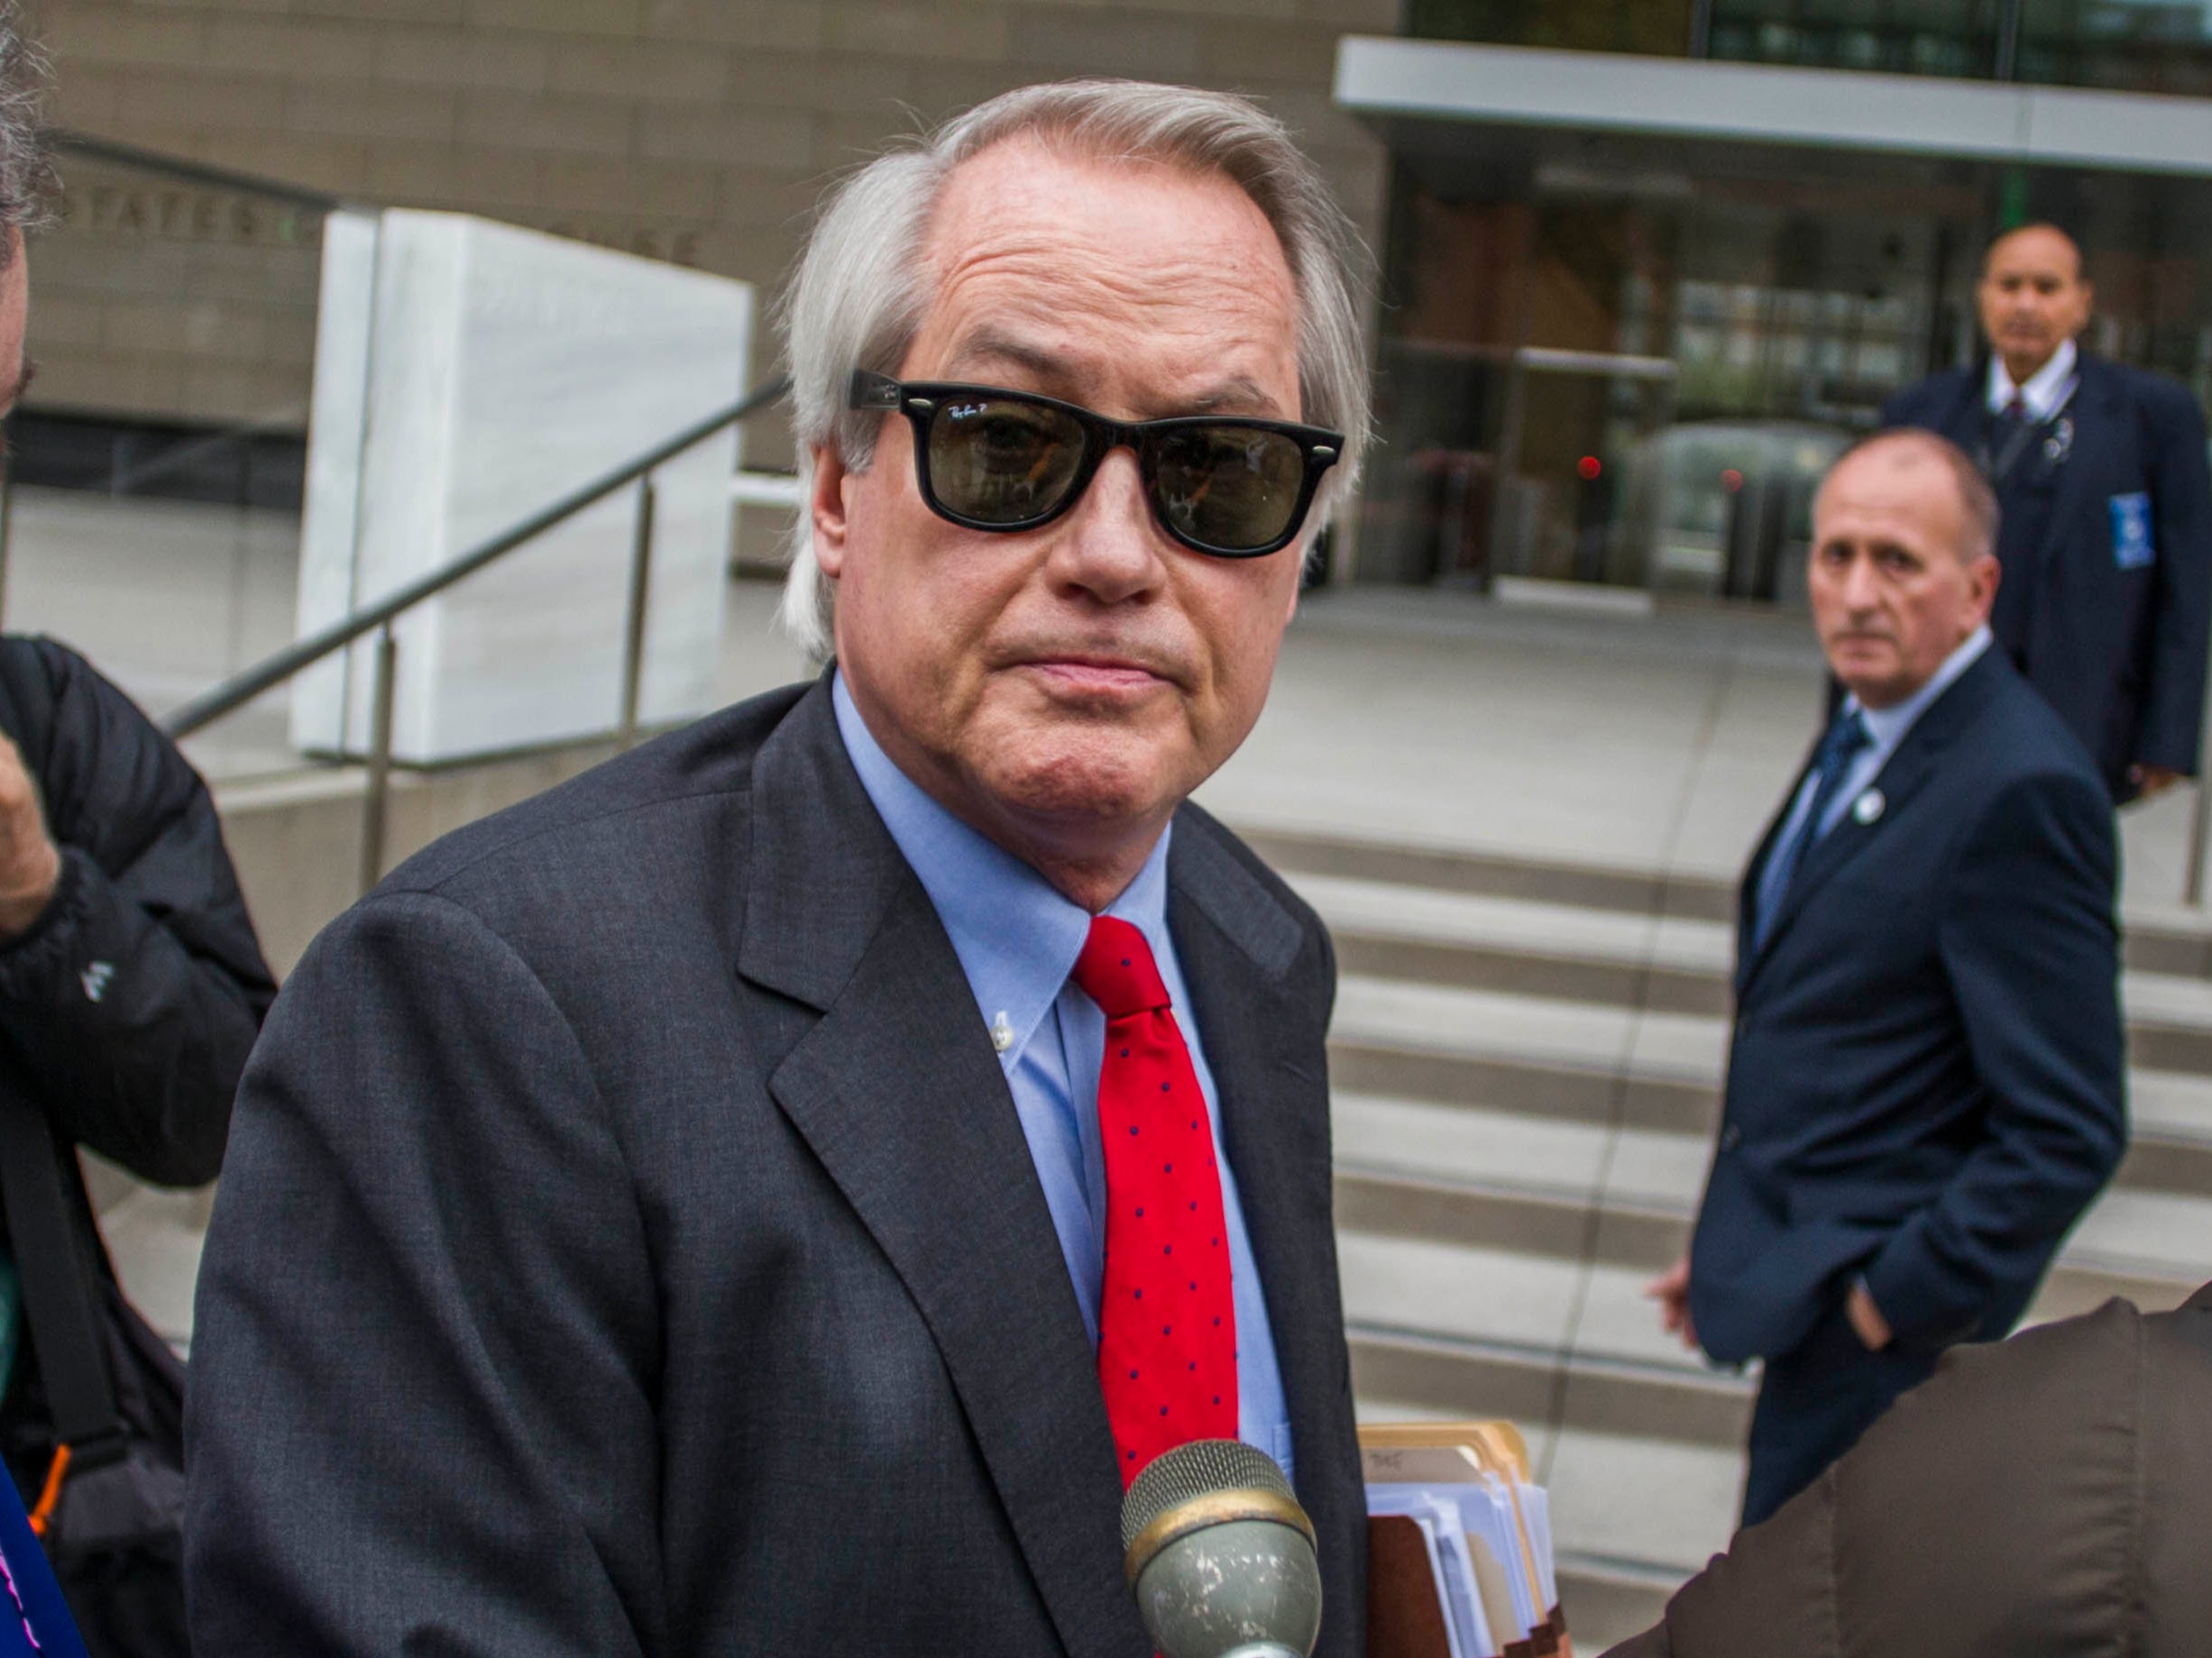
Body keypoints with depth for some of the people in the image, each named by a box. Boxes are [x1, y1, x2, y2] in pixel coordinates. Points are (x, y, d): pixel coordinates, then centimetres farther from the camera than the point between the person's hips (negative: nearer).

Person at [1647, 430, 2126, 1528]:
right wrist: (1737, 1242, 16)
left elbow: (2067, 1132, -23)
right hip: (1807, 1284, 9)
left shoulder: (2018, 791, -22)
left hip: (1875, 1326, -9)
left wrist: (1892, 1301, -18)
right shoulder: (1869, 732, 8)